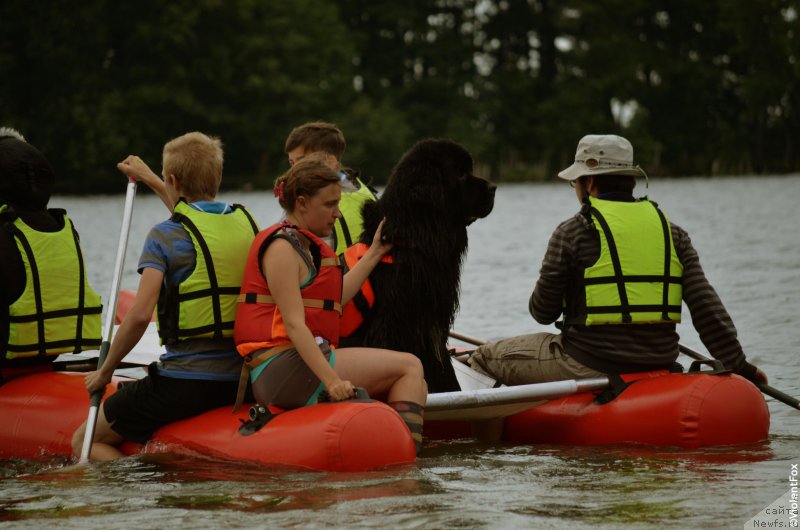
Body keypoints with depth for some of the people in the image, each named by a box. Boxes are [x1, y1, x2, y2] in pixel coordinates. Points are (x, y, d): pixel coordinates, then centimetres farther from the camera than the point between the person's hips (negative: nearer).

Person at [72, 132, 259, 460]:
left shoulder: (165, 236, -11)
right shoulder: (246, 222, 9)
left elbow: (140, 315, -19)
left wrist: (105, 372, -5)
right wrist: (150, 180, 46)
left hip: (184, 382, -7)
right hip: (238, 382, 7)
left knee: (84, 443, 7)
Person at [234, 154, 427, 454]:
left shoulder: (306, 246, 23)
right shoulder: (282, 247, -9)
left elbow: (333, 300, 14)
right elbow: (294, 324, -18)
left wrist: (375, 253, 23)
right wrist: (331, 380, -27)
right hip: (284, 369, -11)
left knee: (415, 386, 12)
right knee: (409, 366, -10)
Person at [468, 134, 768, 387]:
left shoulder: (573, 232, -8)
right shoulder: (673, 233, 6)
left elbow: (543, 312, -1)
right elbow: (708, 309, 1)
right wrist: (739, 366, 7)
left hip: (588, 369, -6)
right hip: (657, 369, 6)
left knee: (484, 359, 13)